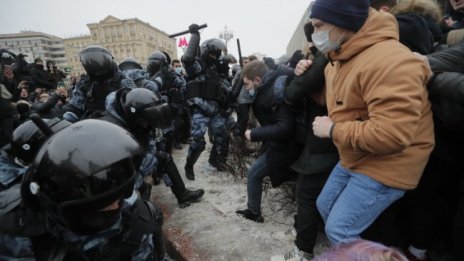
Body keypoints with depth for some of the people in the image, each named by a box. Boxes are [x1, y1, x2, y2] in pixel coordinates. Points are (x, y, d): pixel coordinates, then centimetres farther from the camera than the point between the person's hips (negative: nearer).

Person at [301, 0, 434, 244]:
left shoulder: (389, 62, -29)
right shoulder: (340, 58, 4)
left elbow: (392, 134, -36)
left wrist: (333, 130, -25)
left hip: (385, 166, -9)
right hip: (354, 159, 10)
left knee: (339, 230, -6)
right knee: (325, 206, 20)